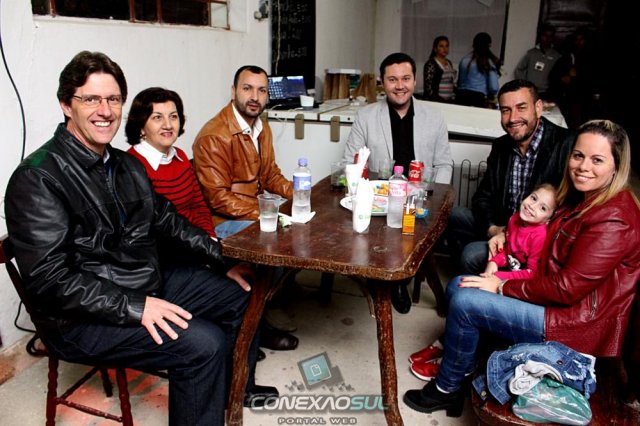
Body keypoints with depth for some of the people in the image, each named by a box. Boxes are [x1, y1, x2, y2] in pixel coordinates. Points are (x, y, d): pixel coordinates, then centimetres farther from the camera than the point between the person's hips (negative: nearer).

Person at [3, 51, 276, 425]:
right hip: (83, 318, -9)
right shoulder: (38, 178, -18)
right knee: (203, 344, -26)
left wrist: (224, 262, 10)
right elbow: (49, 278, -24)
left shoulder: (127, 165, 8)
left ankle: (233, 390, 32)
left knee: (241, 293, 12)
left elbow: (168, 221, 15)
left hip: (151, 284, 9)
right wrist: (134, 308, -28)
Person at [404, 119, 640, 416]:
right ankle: (464, 368, 14)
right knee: (457, 285, 5)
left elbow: (567, 288, -24)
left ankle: (446, 390, 3)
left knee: (464, 301, -19)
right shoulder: (584, 197, 7)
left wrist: (503, 286, -15)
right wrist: (507, 234, 3)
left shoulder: (614, 220, -22)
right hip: (557, 300, 10)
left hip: (578, 324, -10)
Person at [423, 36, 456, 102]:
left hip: (449, 100, 6)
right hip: (435, 101, -6)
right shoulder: (430, 64, -7)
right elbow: (428, 87, -13)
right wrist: (441, 99, -16)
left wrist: (453, 96, 6)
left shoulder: (449, 63, 15)